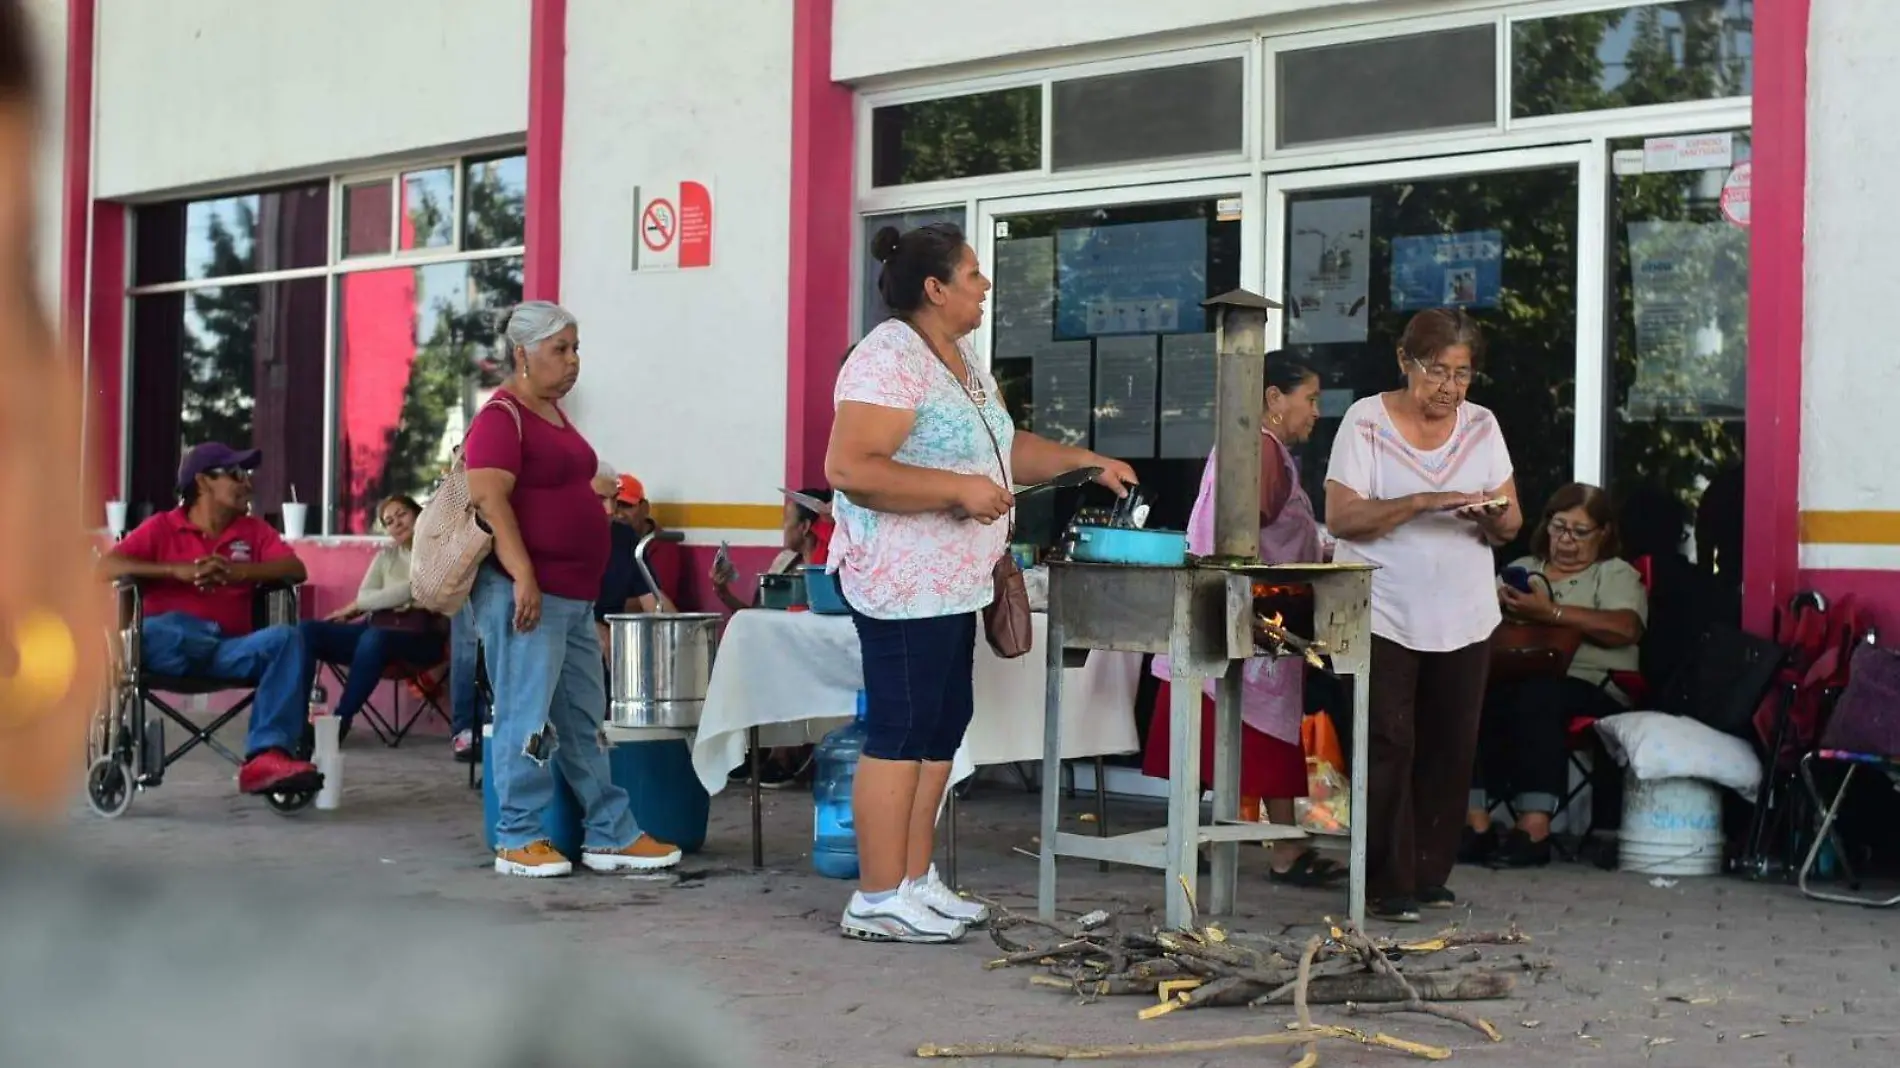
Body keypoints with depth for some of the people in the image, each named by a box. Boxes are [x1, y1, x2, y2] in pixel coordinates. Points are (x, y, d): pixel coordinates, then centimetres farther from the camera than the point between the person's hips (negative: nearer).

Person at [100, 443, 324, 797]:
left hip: (228, 650, 3)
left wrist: (238, 572, -12)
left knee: (288, 638, -30)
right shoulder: (162, 527, 14)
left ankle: (265, 758, -43)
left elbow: (296, 569, 5)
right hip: (168, 644, -2)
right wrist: (178, 571, -11)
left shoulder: (254, 530, 21)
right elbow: (108, 567, 0)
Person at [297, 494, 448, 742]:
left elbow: (410, 591, -10)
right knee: (307, 630, -17)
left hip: (421, 638, -6)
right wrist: (379, 604, -13)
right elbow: (364, 595, 8)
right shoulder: (385, 555, 21)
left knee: (374, 638, -41)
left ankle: (339, 722, -33)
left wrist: (356, 606, -2)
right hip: (381, 630, 6)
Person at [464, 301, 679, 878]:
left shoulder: (554, 413, 18)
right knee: (528, 717, -5)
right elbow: (489, 501, -19)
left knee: (585, 720, 11)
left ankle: (611, 836, 16)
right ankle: (518, 840, 4)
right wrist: (524, 578, -27)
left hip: (573, 595, 10)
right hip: (525, 593, -10)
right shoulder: (501, 418, -10)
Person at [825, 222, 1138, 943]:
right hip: (903, 582, -10)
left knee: (943, 728, 13)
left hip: (951, 584, 10)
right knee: (901, 733, -6)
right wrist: (959, 488, -23)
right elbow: (848, 469, -24)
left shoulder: (961, 360, 15)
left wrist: (1090, 464, 17)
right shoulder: (891, 359, -16)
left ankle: (915, 882, 21)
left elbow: (1004, 448, 26)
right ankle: (877, 902, 0)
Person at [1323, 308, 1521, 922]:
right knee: (1390, 746, -7)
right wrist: (1420, 503, -22)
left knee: (1451, 749, 6)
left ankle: (1430, 874, 17)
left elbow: (1511, 523, 9)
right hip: (1384, 615, -4)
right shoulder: (1366, 422, -3)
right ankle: (1388, 884, 0)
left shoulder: (1482, 426, 10)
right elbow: (1341, 517, -12)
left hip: (1464, 619, 4)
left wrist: (1493, 517, -14)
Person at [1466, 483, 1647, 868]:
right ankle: (1475, 823, -34)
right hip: (1516, 679, 4)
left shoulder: (1616, 574, 14)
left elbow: (1626, 629, -8)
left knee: (1538, 695, -38)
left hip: (1591, 688, -3)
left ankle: (1534, 827, -39)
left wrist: (1550, 612, -16)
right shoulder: (1522, 569, 29)